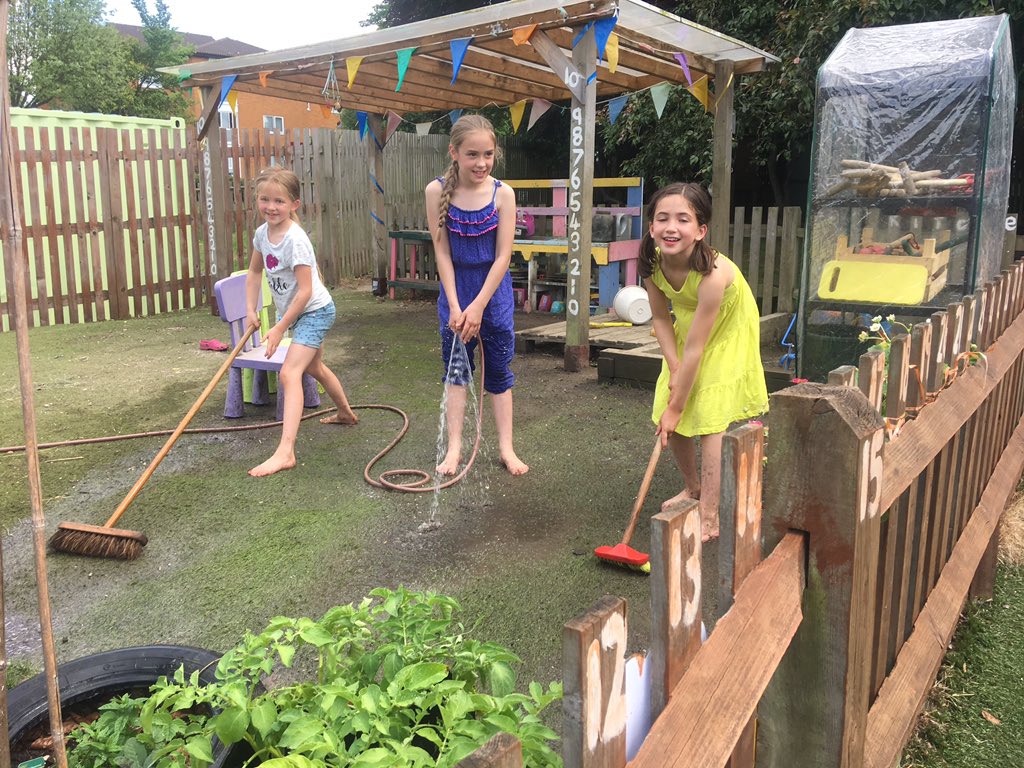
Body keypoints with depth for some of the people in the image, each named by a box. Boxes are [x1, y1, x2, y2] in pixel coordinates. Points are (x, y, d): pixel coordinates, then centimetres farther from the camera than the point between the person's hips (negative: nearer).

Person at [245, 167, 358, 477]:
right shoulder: (262, 233, -3)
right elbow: (254, 272, 13)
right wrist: (250, 309, 3)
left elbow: (305, 291, -27)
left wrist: (280, 329, -22)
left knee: (289, 373, -22)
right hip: (294, 312, 10)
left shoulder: (295, 240, -27)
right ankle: (345, 413, 53)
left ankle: (285, 452, -28)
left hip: (314, 311, -10)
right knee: (314, 367, 28)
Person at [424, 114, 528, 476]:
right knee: (455, 368, 5)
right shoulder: (437, 191, -11)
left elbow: (503, 256, -12)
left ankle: (506, 447, 16)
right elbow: (442, 252, -9)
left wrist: (478, 306, -15)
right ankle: (454, 447, 12)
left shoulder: (502, 193, -13)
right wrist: (455, 306, -13)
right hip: (455, 288, 1)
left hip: (494, 290, 0)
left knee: (498, 369, 8)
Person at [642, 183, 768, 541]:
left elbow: (695, 349, -34)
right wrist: (674, 369, -18)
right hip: (687, 329, 6)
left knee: (711, 420, -13)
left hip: (727, 335, -6)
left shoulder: (713, 274, -39)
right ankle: (693, 488, 32)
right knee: (671, 420, 7)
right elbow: (660, 317, -7)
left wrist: (676, 407, -28)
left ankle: (709, 518, -4)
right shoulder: (652, 262, -22)